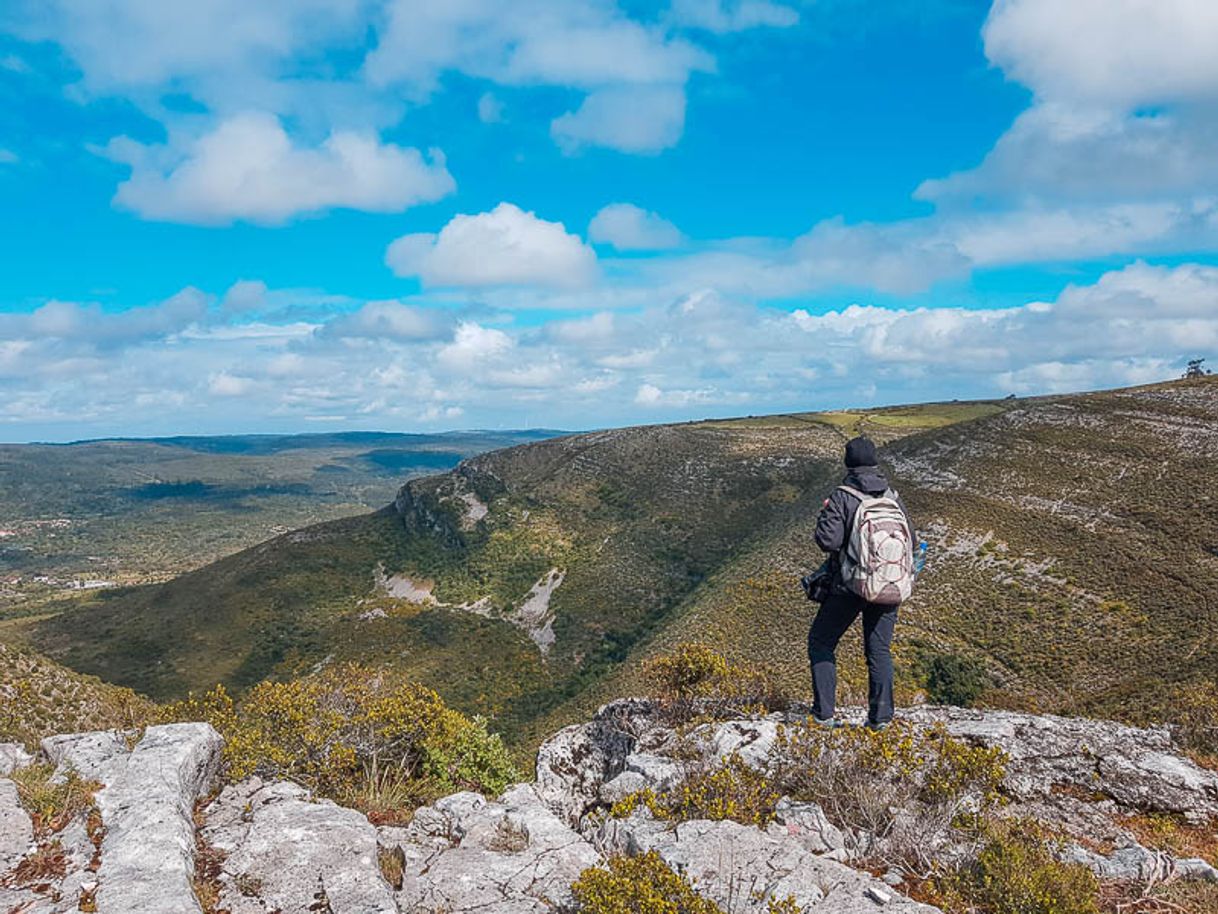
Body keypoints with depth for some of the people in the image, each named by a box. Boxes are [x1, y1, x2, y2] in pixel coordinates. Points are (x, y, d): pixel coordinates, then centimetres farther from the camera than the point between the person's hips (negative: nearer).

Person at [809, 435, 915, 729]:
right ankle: (881, 716, 12)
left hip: (850, 586, -4)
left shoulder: (841, 497, -12)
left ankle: (824, 713, 6)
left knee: (821, 642, 11)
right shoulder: (893, 497, 3)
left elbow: (828, 540, -18)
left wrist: (825, 516, 0)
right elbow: (911, 541, 7)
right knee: (879, 650, 14)